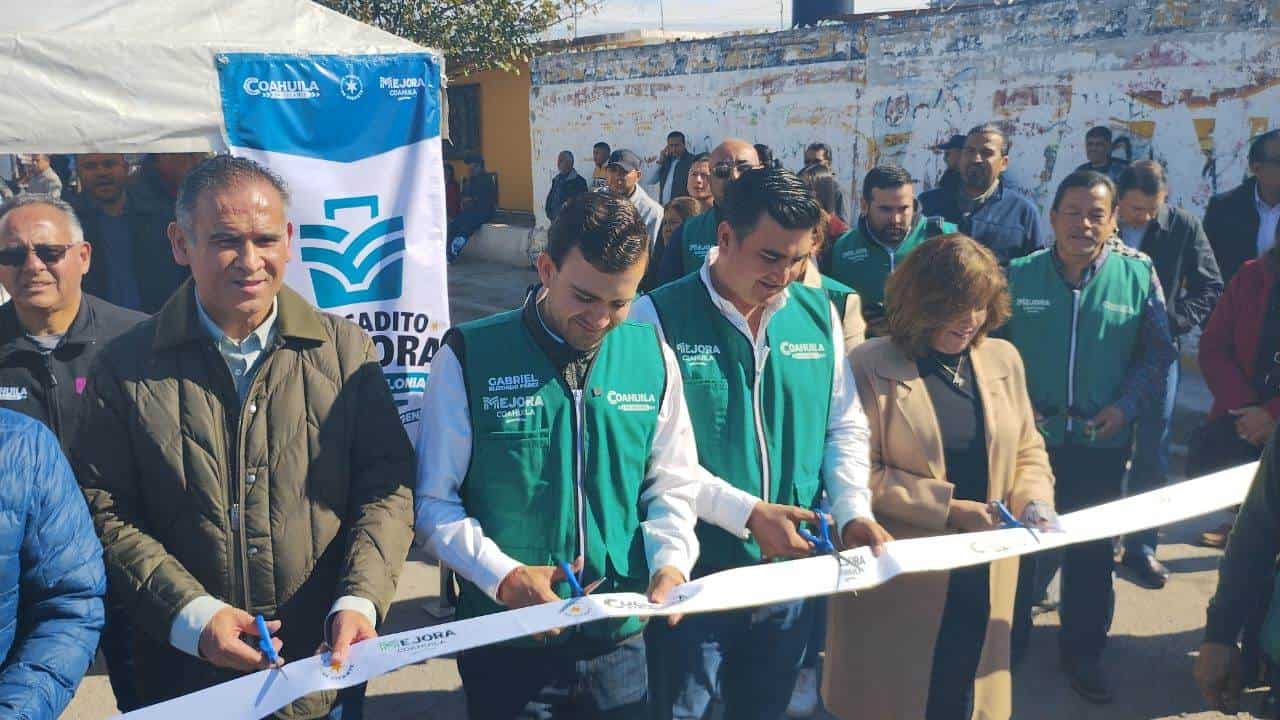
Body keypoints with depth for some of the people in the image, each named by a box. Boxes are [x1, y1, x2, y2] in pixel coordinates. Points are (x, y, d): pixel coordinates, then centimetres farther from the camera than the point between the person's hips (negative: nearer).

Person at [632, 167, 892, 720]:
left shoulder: (818, 314, 3)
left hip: (792, 567, 4)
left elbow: (845, 428, 8)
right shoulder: (659, 316, -12)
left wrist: (852, 512, -7)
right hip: (693, 569, -4)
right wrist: (746, 513, -21)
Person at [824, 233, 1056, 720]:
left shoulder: (1003, 359, 6)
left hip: (983, 577, 5)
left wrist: (1034, 500, -6)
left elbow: (1028, 449, 14)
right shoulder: (869, 366, -10)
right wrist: (949, 508, -18)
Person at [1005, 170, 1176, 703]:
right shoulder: (1019, 275, -4)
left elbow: (1158, 352, 3)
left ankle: (1083, 653, 30)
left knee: (1092, 549, 13)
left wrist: (1127, 404, -8)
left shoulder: (1137, 275, -4)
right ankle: (1007, 640, 33)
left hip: (1101, 441, 0)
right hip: (1027, 436, 0)